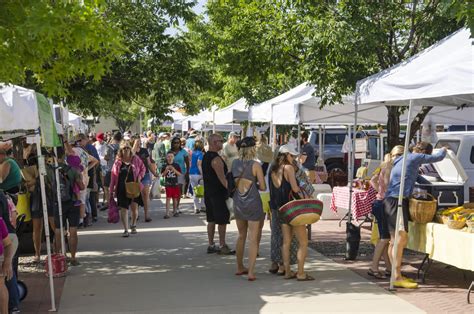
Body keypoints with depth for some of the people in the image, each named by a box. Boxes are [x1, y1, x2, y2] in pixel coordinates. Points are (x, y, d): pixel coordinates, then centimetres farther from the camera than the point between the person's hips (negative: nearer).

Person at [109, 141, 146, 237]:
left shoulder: (135, 159, 2)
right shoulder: (118, 161, 3)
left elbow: (143, 168, 12)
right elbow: (113, 176, 5)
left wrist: (139, 176, -7)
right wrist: (111, 189, 3)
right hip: (121, 188, 1)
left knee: (134, 207, -5)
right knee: (123, 208, 0)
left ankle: (133, 225, 22)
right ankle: (126, 230, 7)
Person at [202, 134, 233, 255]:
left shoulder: (206, 156, 12)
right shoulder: (216, 159, -19)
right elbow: (222, 179, -21)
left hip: (208, 192, 9)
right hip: (218, 194, -9)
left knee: (211, 219, 12)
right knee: (222, 220, -2)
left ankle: (211, 245, 17)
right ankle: (222, 246, 2)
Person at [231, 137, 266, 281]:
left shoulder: (235, 163, 0)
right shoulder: (255, 165, -12)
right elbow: (263, 187, -8)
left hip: (238, 203, 5)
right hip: (253, 203, -5)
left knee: (241, 236, 20)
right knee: (253, 238, 0)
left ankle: (240, 267, 28)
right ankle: (251, 272, -3)